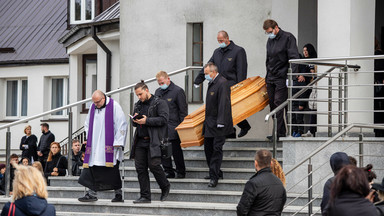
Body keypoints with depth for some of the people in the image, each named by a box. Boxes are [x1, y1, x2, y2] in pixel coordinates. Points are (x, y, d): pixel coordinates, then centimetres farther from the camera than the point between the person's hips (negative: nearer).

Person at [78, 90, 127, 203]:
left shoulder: (114, 106, -5)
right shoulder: (92, 107, 11)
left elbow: (122, 124, -6)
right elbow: (87, 124, 22)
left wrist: (118, 142, -10)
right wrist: (89, 139, 10)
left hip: (109, 146, -5)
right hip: (95, 145, 5)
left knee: (113, 171, -2)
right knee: (92, 169, -3)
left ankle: (118, 194, 7)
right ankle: (92, 193, -1)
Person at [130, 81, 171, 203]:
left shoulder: (160, 103, -2)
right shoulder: (138, 105, 20)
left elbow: (163, 119, -13)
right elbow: (134, 124, 28)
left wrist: (147, 121, -18)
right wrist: (135, 120, 3)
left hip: (153, 141, -7)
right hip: (140, 141, 7)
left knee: (153, 165, -14)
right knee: (140, 168, 1)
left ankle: (165, 186, 13)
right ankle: (145, 196, 5)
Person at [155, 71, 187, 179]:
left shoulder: (178, 91, -6)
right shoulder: (158, 92, 15)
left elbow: (183, 111, -6)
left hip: (173, 127, -6)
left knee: (176, 150, -1)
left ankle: (180, 172, 10)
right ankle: (168, 171, 13)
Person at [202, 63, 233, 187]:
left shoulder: (222, 83, -16)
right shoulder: (212, 83, 14)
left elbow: (223, 103, -22)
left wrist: (220, 122, -25)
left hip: (219, 125, -10)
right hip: (210, 123, 10)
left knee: (217, 148, -8)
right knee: (208, 148, 11)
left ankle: (214, 177, -6)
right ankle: (214, 173, 22)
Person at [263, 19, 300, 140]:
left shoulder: (288, 38, -6)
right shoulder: (270, 40, 16)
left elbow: (294, 57, -13)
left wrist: (296, 73, -21)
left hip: (282, 78, -7)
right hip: (270, 79, 7)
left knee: (278, 104, -11)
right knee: (272, 105, 5)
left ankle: (279, 132, -10)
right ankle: (281, 131, 11)